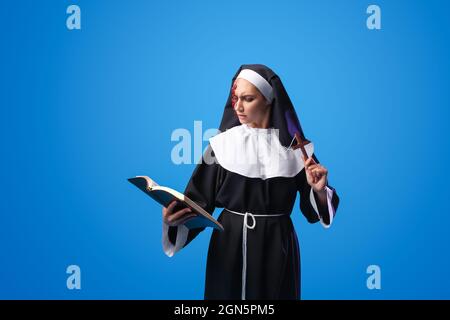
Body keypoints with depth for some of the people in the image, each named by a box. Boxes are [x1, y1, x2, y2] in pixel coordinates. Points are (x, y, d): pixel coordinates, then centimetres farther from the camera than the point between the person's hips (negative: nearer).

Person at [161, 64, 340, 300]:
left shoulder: (292, 146, -1)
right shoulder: (222, 143, -2)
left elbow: (313, 208, 2)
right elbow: (200, 200, -6)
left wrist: (319, 190, -18)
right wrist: (176, 218, -25)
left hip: (277, 246, 0)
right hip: (230, 245, 0)